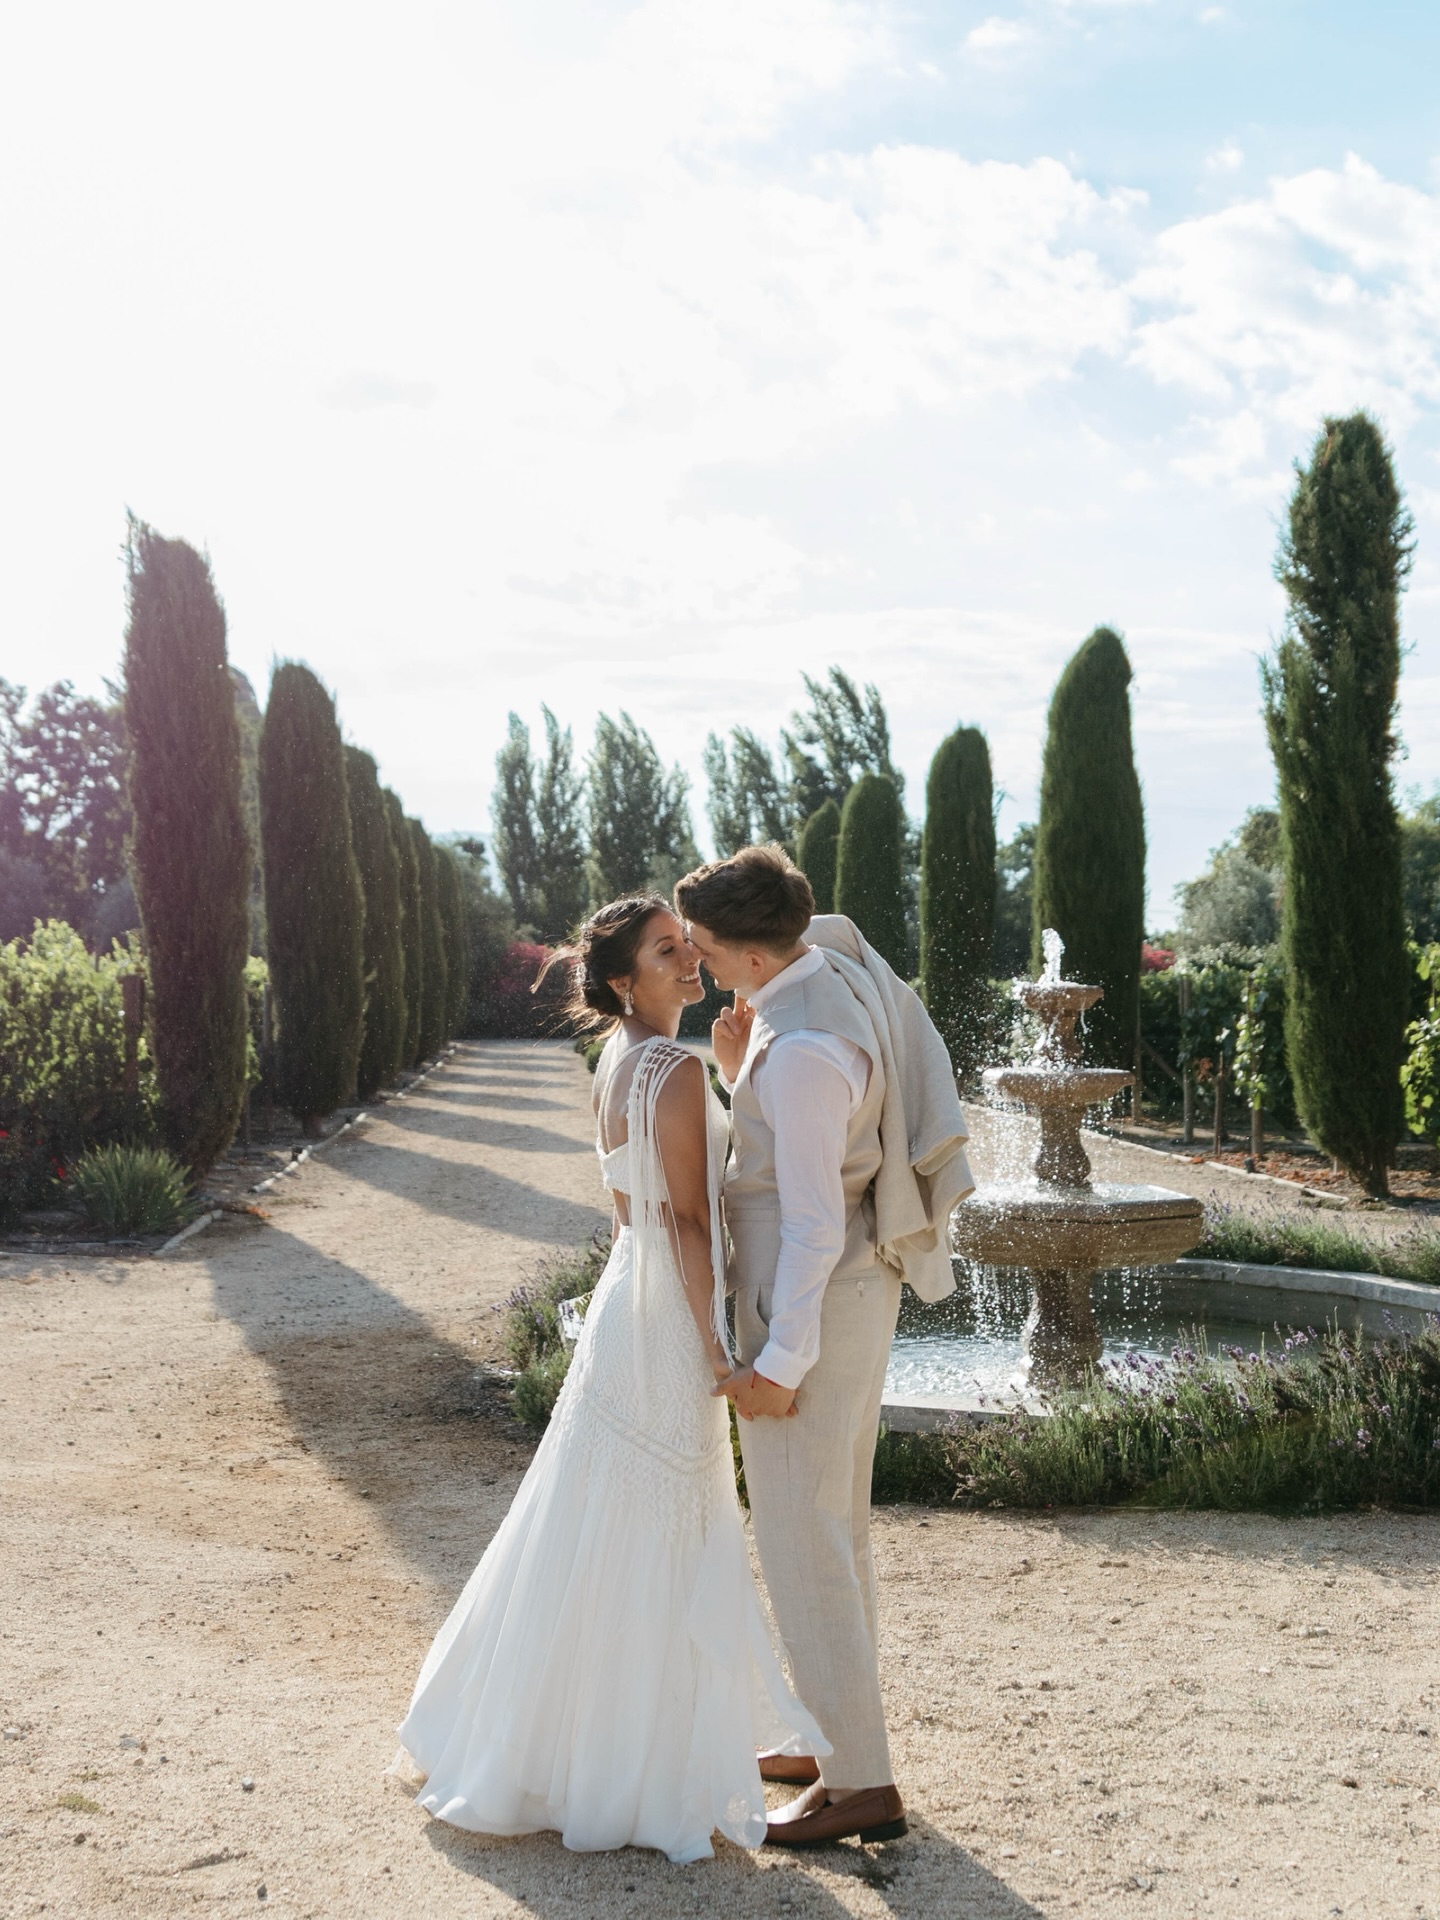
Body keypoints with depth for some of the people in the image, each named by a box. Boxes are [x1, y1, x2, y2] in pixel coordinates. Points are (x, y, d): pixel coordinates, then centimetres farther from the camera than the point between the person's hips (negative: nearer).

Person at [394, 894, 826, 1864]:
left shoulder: (620, 1059, 9)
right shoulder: (677, 1069, -19)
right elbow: (688, 1219, -20)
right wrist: (717, 1343, -17)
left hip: (630, 1299, 9)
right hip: (668, 1317, -9)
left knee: (600, 1532, 20)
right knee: (651, 1543, 2)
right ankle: (626, 1773, 14)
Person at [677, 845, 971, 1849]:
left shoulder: (803, 1049, -27)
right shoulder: (836, 955, 4)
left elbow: (814, 1221, -25)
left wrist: (780, 1362, -19)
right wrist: (742, 1073, -1)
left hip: (814, 1305, -10)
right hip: (856, 1285, 10)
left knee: (802, 1541, 1)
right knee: (838, 1523, 20)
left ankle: (863, 1783, 11)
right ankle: (842, 1735, 34)